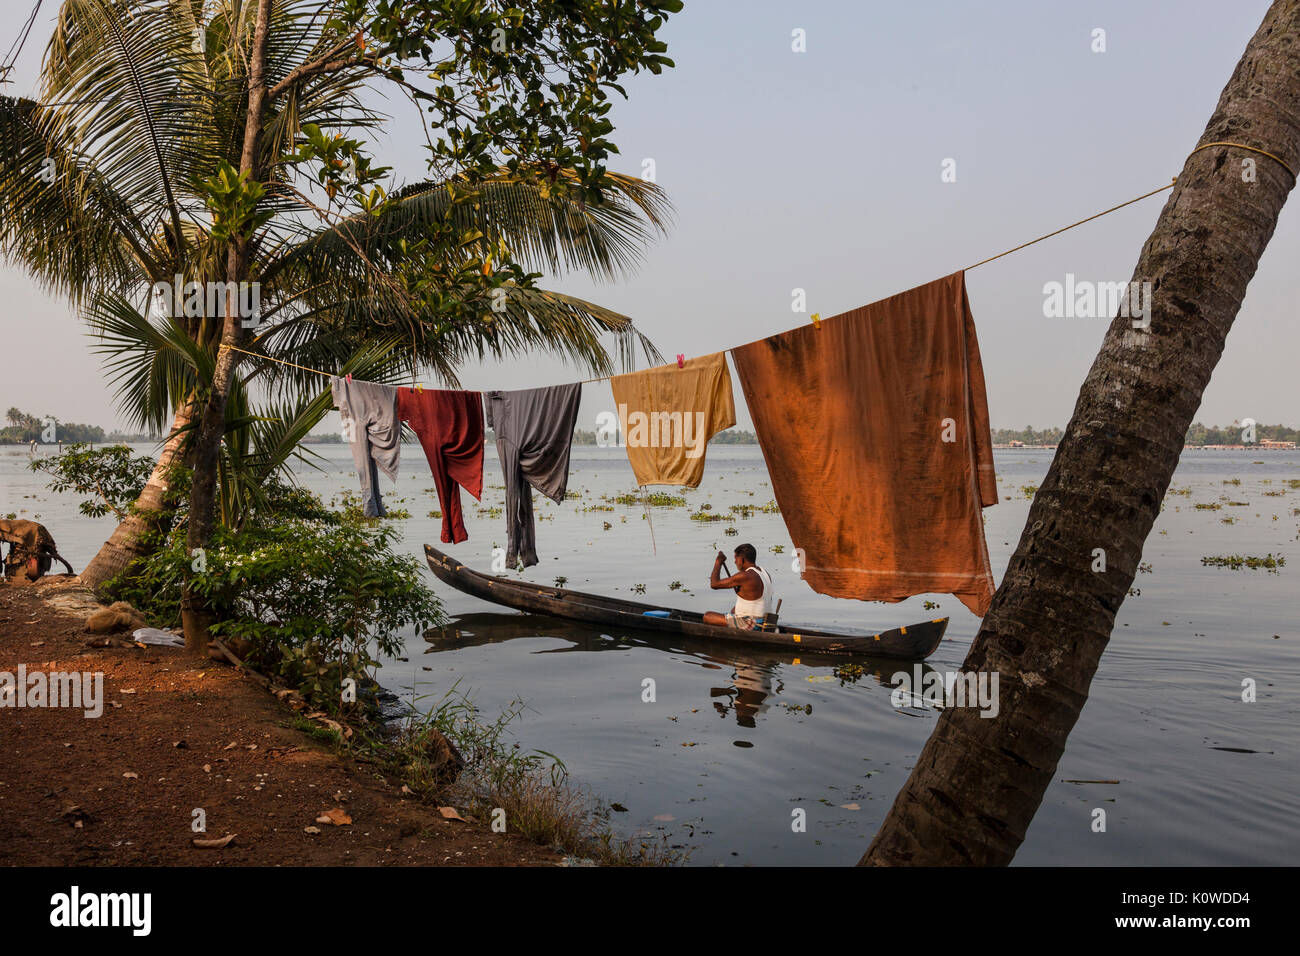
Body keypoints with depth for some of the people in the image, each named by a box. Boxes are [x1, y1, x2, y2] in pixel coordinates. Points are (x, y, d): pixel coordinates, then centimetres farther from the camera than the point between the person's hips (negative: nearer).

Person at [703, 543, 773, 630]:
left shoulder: (745, 576, -22)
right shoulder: (765, 574, 6)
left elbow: (714, 584, -16)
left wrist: (718, 562, -3)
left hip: (748, 625, -9)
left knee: (707, 616, -3)